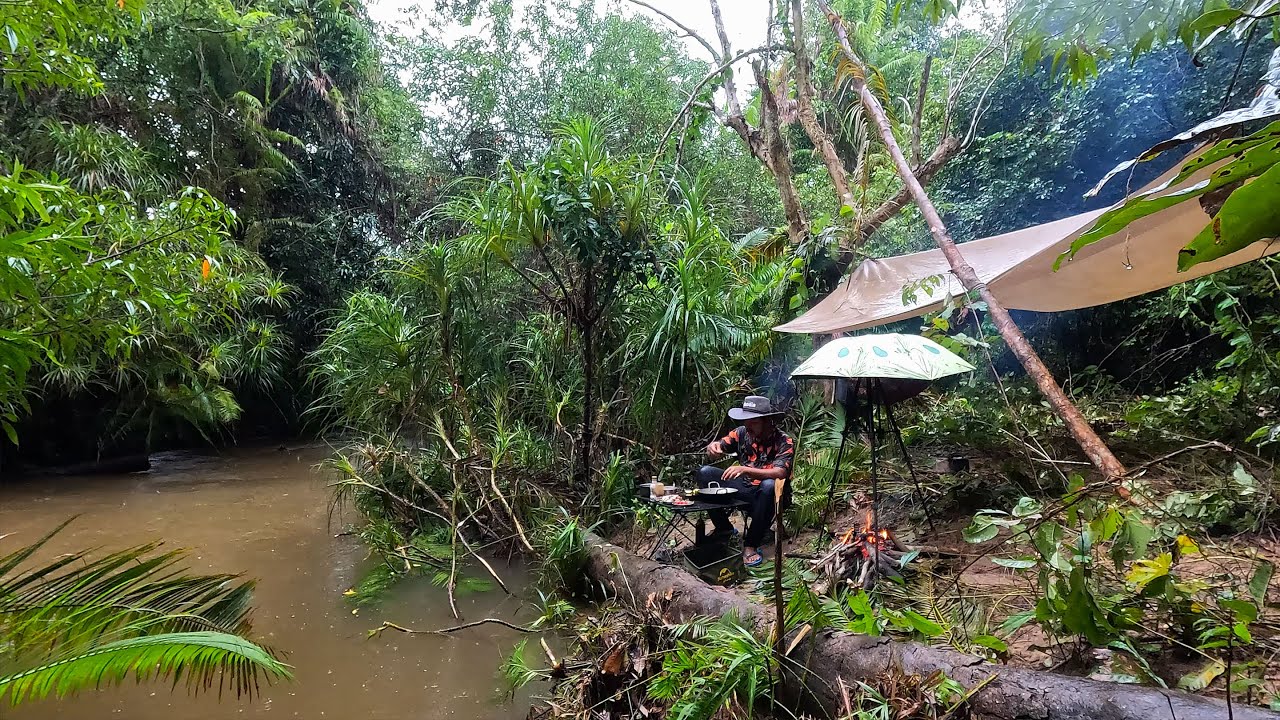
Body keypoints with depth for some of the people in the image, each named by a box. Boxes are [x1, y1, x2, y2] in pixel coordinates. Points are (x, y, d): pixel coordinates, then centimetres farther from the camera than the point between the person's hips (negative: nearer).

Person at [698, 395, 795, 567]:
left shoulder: (784, 441, -15)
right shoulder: (742, 433, -3)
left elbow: (780, 472, -30)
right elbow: (715, 454, -1)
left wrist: (745, 469, -43)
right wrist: (713, 447, -28)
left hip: (766, 493, -4)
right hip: (744, 488, 5)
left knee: (769, 485, -39)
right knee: (705, 473, -12)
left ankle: (751, 544, -23)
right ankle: (724, 528, 2)